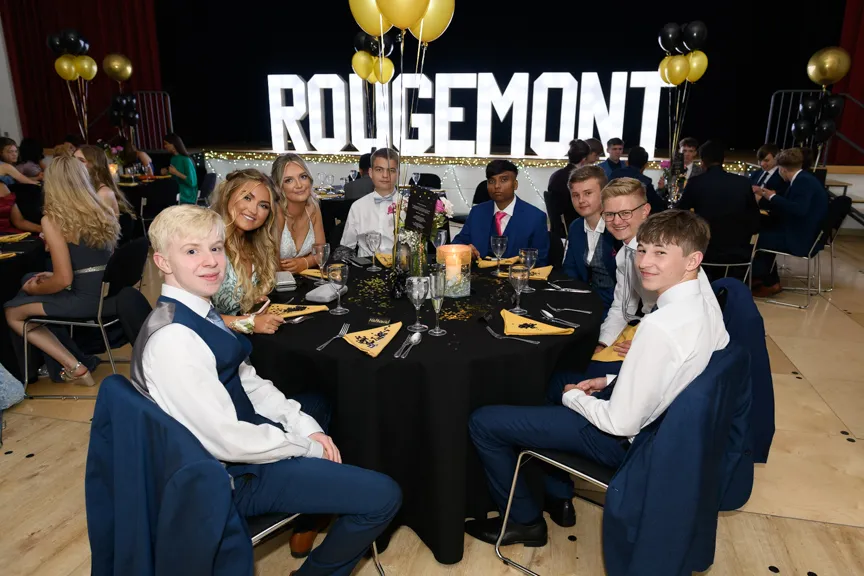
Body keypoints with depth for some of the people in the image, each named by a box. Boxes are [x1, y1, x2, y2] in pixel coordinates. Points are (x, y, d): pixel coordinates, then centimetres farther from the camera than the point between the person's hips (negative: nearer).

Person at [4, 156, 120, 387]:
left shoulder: (52, 220, -12)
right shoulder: (103, 212, 6)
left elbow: (63, 280, -15)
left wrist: (33, 289, 6)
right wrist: (51, 277, 19)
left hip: (86, 300, -7)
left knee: (12, 312, 16)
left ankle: (74, 367, 7)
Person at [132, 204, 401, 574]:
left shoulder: (197, 311, 1)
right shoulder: (172, 338, -28)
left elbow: (247, 380, 6)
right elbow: (229, 441, -28)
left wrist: (306, 427, -4)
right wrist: (308, 446, -14)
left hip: (242, 435, 10)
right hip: (235, 474, -10)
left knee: (320, 408, 34)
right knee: (384, 497, -10)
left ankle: (308, 511, 37)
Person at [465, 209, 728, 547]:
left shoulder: (661, 326, -34)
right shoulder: (704, 295, -7)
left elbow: (622, 423, -28)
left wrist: (573, 396, -10)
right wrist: (611, 381, 4)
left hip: (622, 439, -9)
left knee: (482, 422, -3)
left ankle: (525, 521, 19)